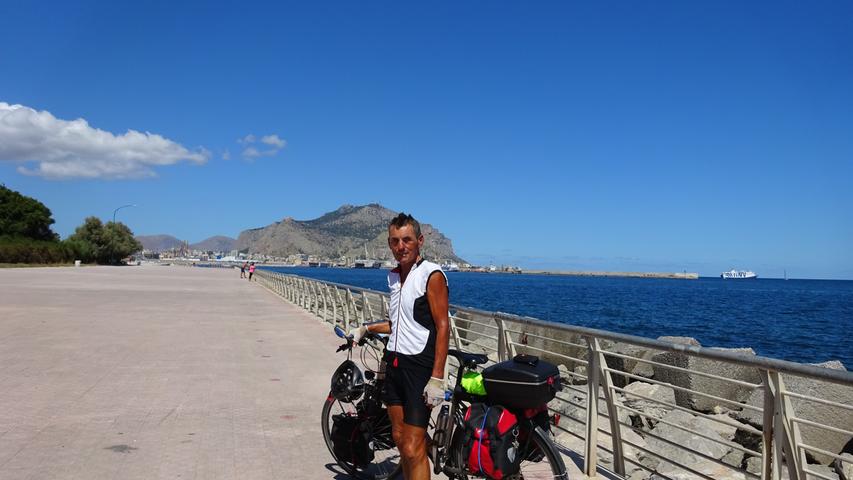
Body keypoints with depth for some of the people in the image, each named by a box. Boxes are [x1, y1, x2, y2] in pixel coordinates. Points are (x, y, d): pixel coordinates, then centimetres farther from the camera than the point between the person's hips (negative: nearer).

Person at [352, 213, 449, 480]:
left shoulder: (431, 275, -11)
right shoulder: (394, 276, 13)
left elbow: (443, 327, -15)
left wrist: (437, 378, -20)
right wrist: (367, 329, 18)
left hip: (420, 367, -8)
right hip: (394, 363, 8)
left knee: (413, 449, -7)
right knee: (399, 437, 14)